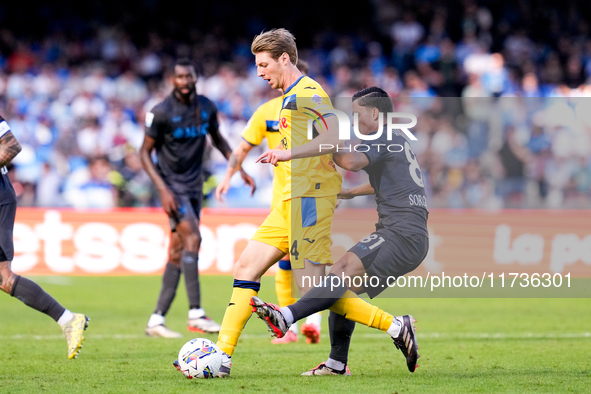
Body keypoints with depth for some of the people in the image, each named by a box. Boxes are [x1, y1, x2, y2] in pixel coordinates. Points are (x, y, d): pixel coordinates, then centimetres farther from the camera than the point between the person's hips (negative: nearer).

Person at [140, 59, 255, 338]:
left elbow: (217, 139, 21)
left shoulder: (206, 108, 4)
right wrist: (163, 190, -18)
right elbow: (145, 152, -9)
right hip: (172, 186, -6)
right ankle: (195, 313, -18)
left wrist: (240, 169, 14)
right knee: (192, 238, -21)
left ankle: (156, 320, 8)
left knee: (178, 253, 4)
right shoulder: (161, 112, -13)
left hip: (194, 187, 6)